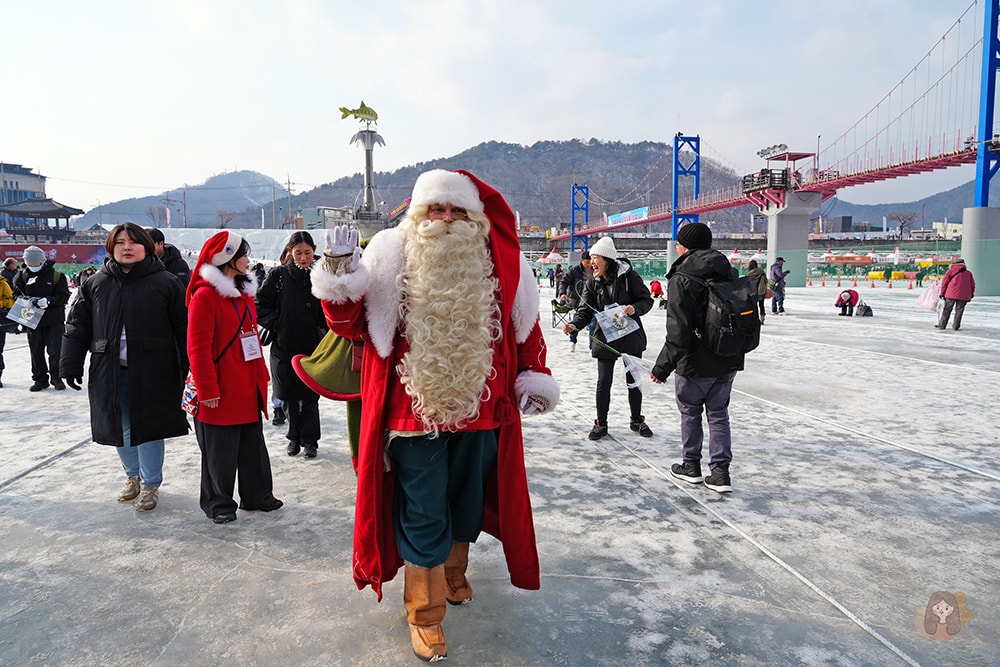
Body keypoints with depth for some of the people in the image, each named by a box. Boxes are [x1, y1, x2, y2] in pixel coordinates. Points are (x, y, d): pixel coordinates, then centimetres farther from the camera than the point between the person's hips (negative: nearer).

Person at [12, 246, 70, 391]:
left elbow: (64, 296, -7)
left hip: (54, 320, -3)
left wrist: (49, 300, -23)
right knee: (36, 351, 9)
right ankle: (40, 379, 19)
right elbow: (17, 295, 10)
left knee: (55, 351, 2)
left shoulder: (56, 276, -5)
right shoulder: (23, 276, 5)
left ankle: (57, 378, 14)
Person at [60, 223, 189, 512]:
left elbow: (183, 328, -4)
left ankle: (150, 484, 20)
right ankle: (133, 476, 35)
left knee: (148, 427, 5)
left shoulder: (166, 283, -4)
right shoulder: (95, 284, 6)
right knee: (119, 427, 13)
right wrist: (71, 366, 5)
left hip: (152, 372, -3)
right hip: (110, 371, 4)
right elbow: (77, 327, 10)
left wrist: (187, 368, -7)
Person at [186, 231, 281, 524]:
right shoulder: (205, 295, -14)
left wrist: (262, 375, 15)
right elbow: (198, 347, -16)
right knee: (220, 450, 5)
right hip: (221, 391, -8)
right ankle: (218, 503, 21)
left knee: (253, 444, 16)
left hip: (249, 388, 8)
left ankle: (256, 495, 29)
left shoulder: (244, 292, 12)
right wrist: (208, 390, -17)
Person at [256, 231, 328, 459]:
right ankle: (294, 436, 29)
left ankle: (310, 439, 19)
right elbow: (260, 304, 3)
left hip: (314, 348, -1)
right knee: (289, 396, 11)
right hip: (284, 347, 1)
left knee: (310, 397, 5)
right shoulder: (278, 276, 0)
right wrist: (276, 324, -6)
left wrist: (325, 330, -6)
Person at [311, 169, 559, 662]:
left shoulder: (499, 263, 0)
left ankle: (453, 575, 48)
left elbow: (525, 325, 12)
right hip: (414, 412, -3)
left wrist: (534, 378, 7)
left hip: (480, 412, 3)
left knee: (466, 503, 21)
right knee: (423, 518, 5)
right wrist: (339, 278, -18)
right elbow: (350, 324, -1)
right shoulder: (392, 257, -5)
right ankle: (424, 613, 25)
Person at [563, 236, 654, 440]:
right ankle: (601, 423, 18)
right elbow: (586, 310, -4)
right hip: (605, 338, 2)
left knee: (633, 380, 12)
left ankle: (637, 420, 30)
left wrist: (635, 308, -26)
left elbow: (647, 300, -5)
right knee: (603, 382, 2)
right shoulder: (592, 283, -3)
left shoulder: (628, 277, -12)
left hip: (631, 336, -1)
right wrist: (575, 325, -23)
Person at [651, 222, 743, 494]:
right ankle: (721, 472, 15)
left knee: (690, 412, 14)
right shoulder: (730, 273, 4)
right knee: (718, 413, 15)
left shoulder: (681, 280, -17)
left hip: (696, 362, -6)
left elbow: (678, 332, -22)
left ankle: (691, 466, 27)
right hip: (728, 361, 6)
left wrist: (663, 367, -16)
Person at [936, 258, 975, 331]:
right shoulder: (968, 272, 14)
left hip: (951, 293, -1)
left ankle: (942, 325, 6)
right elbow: (972, 284, 15)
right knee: (959, 310, 6)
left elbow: (944, 282, 4)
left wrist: (942, 293, 8)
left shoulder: (950, 271, 8)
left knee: (947, 309, 4)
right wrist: (971, 294, 22)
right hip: (963, 295, 1)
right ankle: (956, 326, 4)